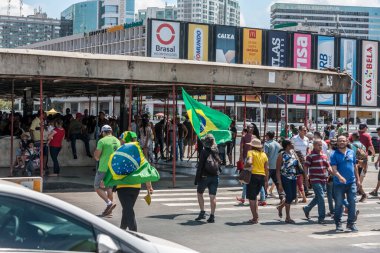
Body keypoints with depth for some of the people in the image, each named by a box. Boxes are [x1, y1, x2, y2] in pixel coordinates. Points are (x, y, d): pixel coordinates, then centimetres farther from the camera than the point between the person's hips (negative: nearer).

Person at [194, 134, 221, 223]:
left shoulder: (204, 151, -10)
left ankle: (202, 212, 7)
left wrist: (197, 178, -6)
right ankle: (212, 216, 3)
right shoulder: (216, 151, 3)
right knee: (213, 196, 4)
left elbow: (200, 165, -10)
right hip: (215, 176, 4)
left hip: (205, 176, -4)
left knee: (199, 193, 14)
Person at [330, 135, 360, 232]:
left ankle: (351, 223, 10)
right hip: (339, 184, -3)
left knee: (352, 203, 0)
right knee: (338, 204, 4)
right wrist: (340, 177, -29)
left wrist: (358, 179, 13)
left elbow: (355, 167, 16)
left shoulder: (352, 152, 10)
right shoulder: (334, 154, -3)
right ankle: (338, 224, 15)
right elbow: (334, 169, -12)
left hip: (352, 183, 3)